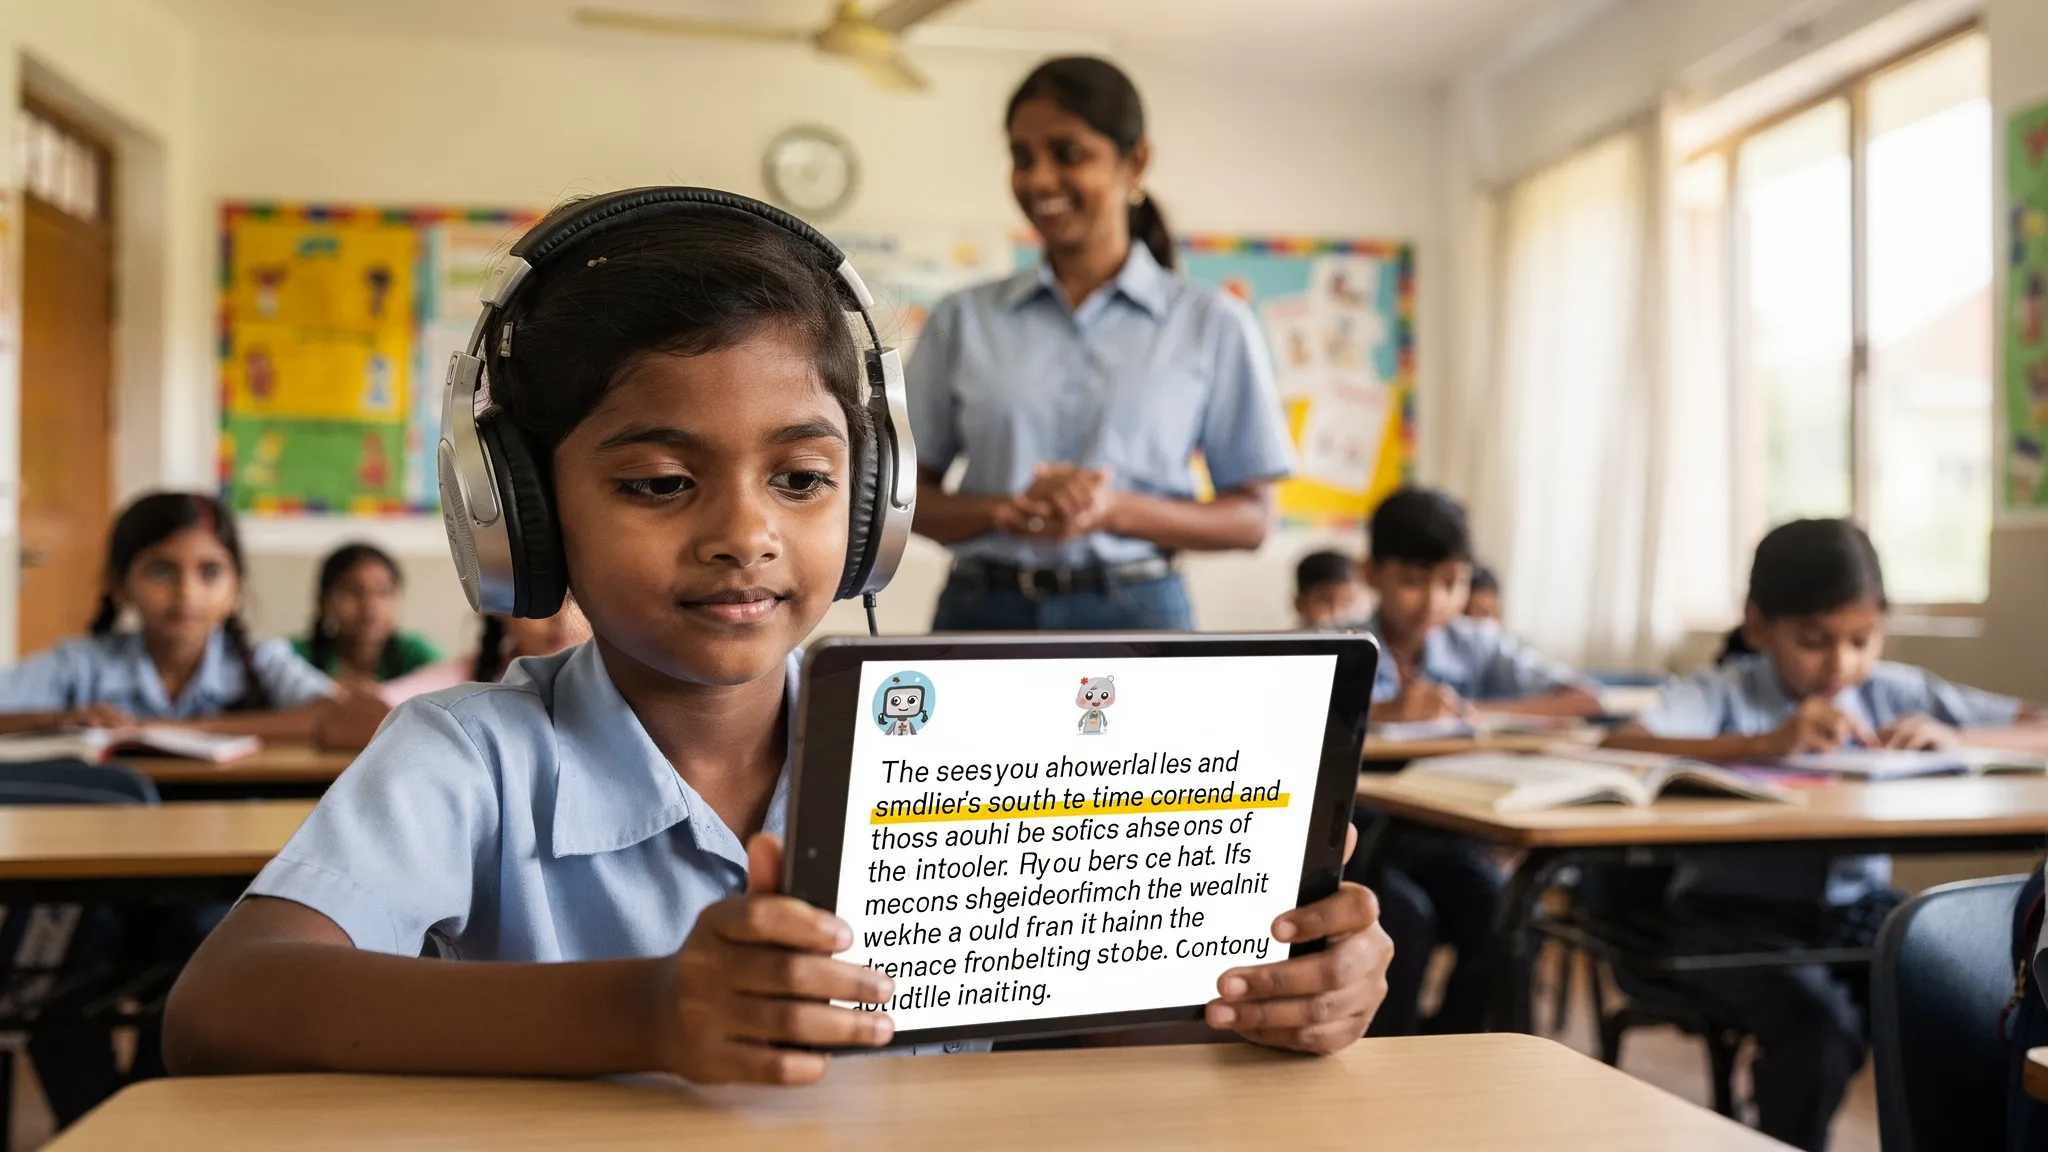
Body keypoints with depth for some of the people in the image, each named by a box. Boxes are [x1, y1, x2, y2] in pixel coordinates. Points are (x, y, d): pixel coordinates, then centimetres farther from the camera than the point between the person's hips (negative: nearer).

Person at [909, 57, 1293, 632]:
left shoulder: (1212, 325, 3)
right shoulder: (964, 319, 7)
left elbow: (1251, 518, 3)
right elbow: (908, 493, 8)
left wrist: (1117, 511, -14)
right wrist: (1006, 511, -12)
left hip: (1135, 612, -1)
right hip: (981, 610, 2)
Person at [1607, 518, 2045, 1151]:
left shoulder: (1897, 691, 4)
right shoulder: (1723, 693, -9)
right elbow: (1618, 747, -29)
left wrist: (1953, 738, -16)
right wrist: (1765, 742, -36)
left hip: (1859, 906, 4)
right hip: (1738, 911, -4)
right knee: (1817, 1034, -26)